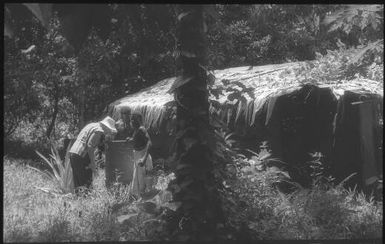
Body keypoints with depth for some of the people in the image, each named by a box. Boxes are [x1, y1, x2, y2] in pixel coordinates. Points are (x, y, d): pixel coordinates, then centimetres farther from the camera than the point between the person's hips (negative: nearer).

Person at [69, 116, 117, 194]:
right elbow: (90, 146, -16)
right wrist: (93, 163, -10)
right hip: (81, 156, -9)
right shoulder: (99, 131, -10)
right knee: (86, 182, -7)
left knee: (78, 182, 9)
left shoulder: (93, 126, 19)